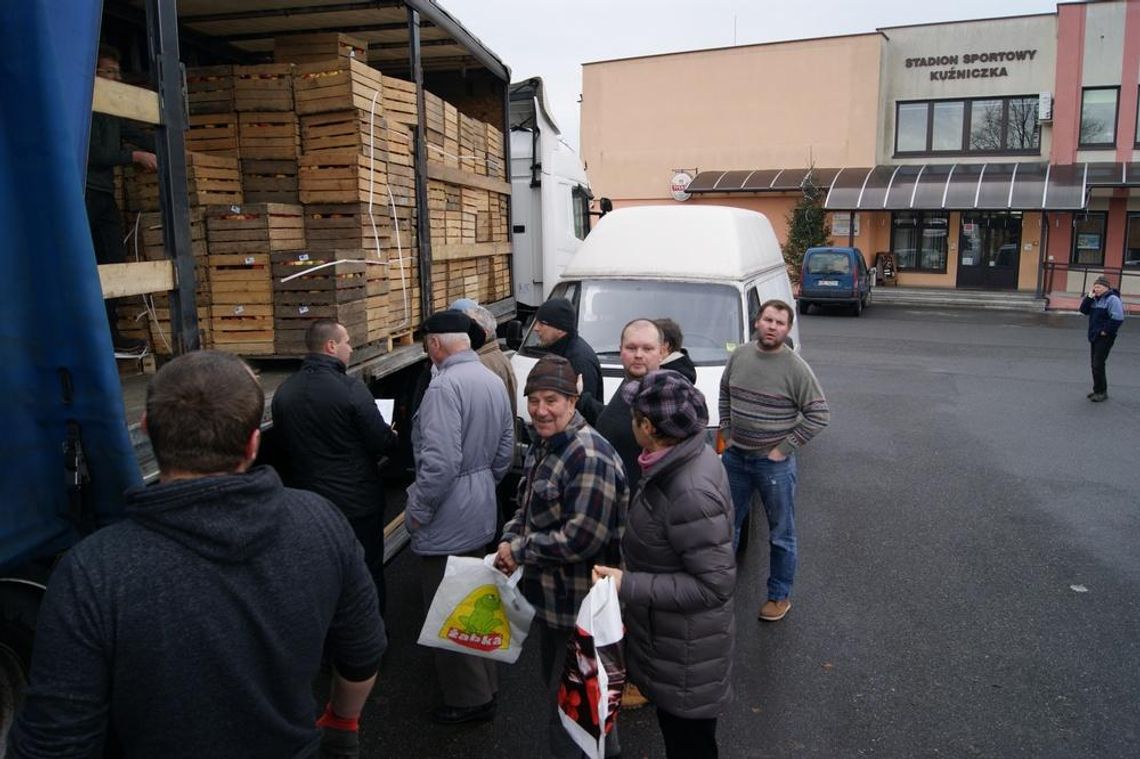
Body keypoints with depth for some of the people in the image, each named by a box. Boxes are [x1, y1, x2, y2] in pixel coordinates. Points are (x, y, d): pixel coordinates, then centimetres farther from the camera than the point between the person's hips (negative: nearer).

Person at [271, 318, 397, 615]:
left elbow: (282, 444, 8)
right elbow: (382, 442, -17)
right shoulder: (350, 388, -21)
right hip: (356, 503, -5)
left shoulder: (284, 392, -3)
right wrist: (391, 436, 5)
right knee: (367, 573, 12)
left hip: (308, 501, 5)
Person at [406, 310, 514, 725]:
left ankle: (469, 698, 19)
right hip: (481, 513, 9)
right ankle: (485, 681, 37)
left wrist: (416, 511, -15)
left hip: (447, 519, -9)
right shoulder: (493, 380, 7)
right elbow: (505, 450, 13)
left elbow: (440, 462, -28)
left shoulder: (445, 386, -22)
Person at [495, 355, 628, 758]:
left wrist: (520, 551, -18)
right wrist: (510, 539, -2)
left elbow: (582, 537, -28)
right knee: (556, 683, 25)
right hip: (550, 596, 10)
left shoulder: (589, 456, -25)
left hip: (578, 603, -10)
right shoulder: (544, 445, 6)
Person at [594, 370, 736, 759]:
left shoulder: (690, 493, -34)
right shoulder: (689, 454, -5)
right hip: (670, 638, 9)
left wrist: (629, 586, -28)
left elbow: (715, 584, -30)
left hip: (685, 652, -8)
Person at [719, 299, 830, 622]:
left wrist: (785, 448, -14)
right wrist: (726, 432, 7)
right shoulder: (739, 356, 0)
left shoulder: (796, 368, -14)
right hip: (735, 457, 5)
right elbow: (724, 394, 14)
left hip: (774, 463, -4)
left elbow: (819, 414, -13)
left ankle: (779, 597, 24)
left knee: (780, 535, 8)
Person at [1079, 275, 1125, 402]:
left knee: (1098, 365, -8)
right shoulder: (1096, 298, 11)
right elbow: (1084, 310, 8)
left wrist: (1106, 331, -17)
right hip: (1094, 336, 8)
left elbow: (1117, 318, -22)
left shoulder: (1112, 299, -14)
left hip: (1105, 338, -8)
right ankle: (1098, 390, 21)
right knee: (1095, 365, 12)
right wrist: (1089, 297, -3)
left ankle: (1102, 392, 1)